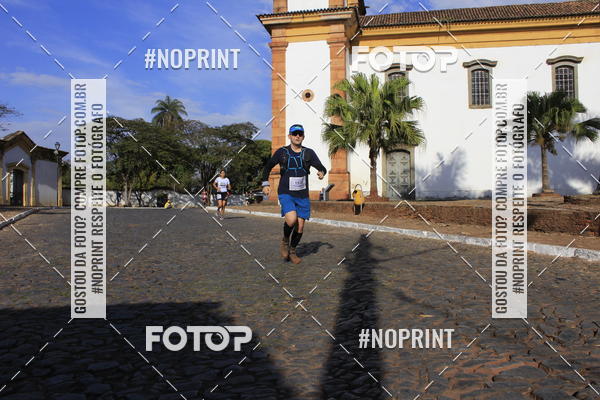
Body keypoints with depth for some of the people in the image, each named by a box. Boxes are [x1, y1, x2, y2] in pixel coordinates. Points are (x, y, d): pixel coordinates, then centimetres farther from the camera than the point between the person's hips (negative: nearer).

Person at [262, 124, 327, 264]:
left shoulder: (309, 153, 1)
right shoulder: (281, 152, -2)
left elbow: (321, 167, 2)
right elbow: (268, 167, 10)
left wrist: (322, 173, -22)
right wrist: (265, 184, 2)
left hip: (302, 195, 3)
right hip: (286, 194, -3)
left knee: (300, 227, 5)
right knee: (292, 219, -26)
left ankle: (292, 251, 29)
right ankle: (285, 241, 5)